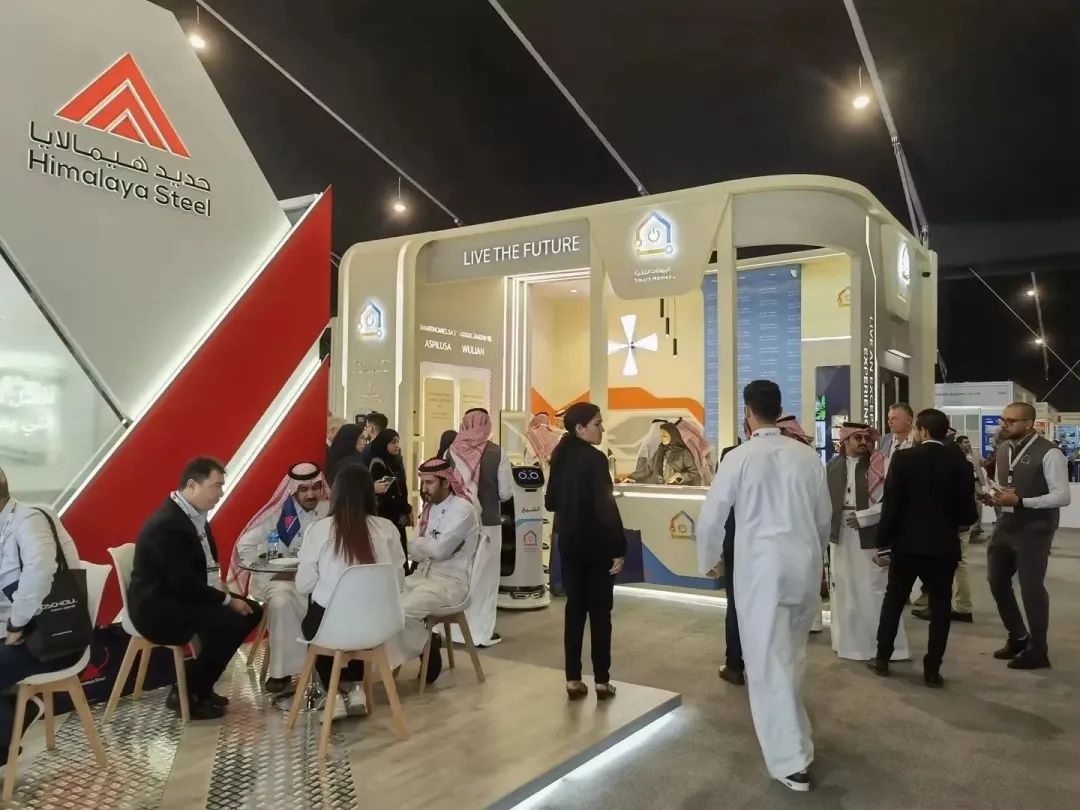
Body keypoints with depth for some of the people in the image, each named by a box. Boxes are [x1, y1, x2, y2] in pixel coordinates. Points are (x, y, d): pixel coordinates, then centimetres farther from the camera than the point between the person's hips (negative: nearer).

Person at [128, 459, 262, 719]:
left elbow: (205, 564, 12)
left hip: (182, 596, 10)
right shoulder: (166, 524, -24)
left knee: (252, 611, 2)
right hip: (157, 606, -10)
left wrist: (226, 596, -4)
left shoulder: (195, 514, 4)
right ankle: (185, 693, -5)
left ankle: (200, 686, 12)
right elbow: (183, 582, -26)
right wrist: (227, 600, -19)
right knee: (231, 620, -25)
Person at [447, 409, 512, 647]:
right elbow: (506, 493, -7)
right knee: (485, 575, 8)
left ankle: (455, 627, 22)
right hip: (487, 522, -2)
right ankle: (482, 632, 13)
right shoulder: (496, 452, -11)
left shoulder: (451, 452, -6)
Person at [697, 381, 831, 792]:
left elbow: (711, 517, -6)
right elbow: (824, 516, 10)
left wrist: (708, 561, 12)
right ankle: (793, 736, 41)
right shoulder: (808, 455, 0)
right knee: (791, 655, 22)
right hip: (805, 565, 5)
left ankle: (791, 762, 7)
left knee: (768, 662, 4)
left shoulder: (739, 457, -10)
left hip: (761, 566, -5)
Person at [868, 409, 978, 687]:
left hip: (907, 543, -1)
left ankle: (882, 658, 21)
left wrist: (883, 542, -3)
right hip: (943, 545, 1)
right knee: (940, 607, 9)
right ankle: (932, 670, 10)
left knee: (893, 600, 14)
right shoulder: (959, 462, -3)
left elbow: (890, 504, -11)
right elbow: (968, 513, -3)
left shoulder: (903, 458, -9)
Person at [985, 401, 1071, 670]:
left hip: (1034, 529, -8)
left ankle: (1038, 651, 18)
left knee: (1031, 587, 0)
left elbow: (1063, 496, -19)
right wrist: (996, 496, -2)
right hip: (1006, 525, 8)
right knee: (997, 580, 13)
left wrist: (1020, 501, -25)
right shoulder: (1003, 450, 8)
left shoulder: (1048, 453, -15)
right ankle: (1017, 637, 34)